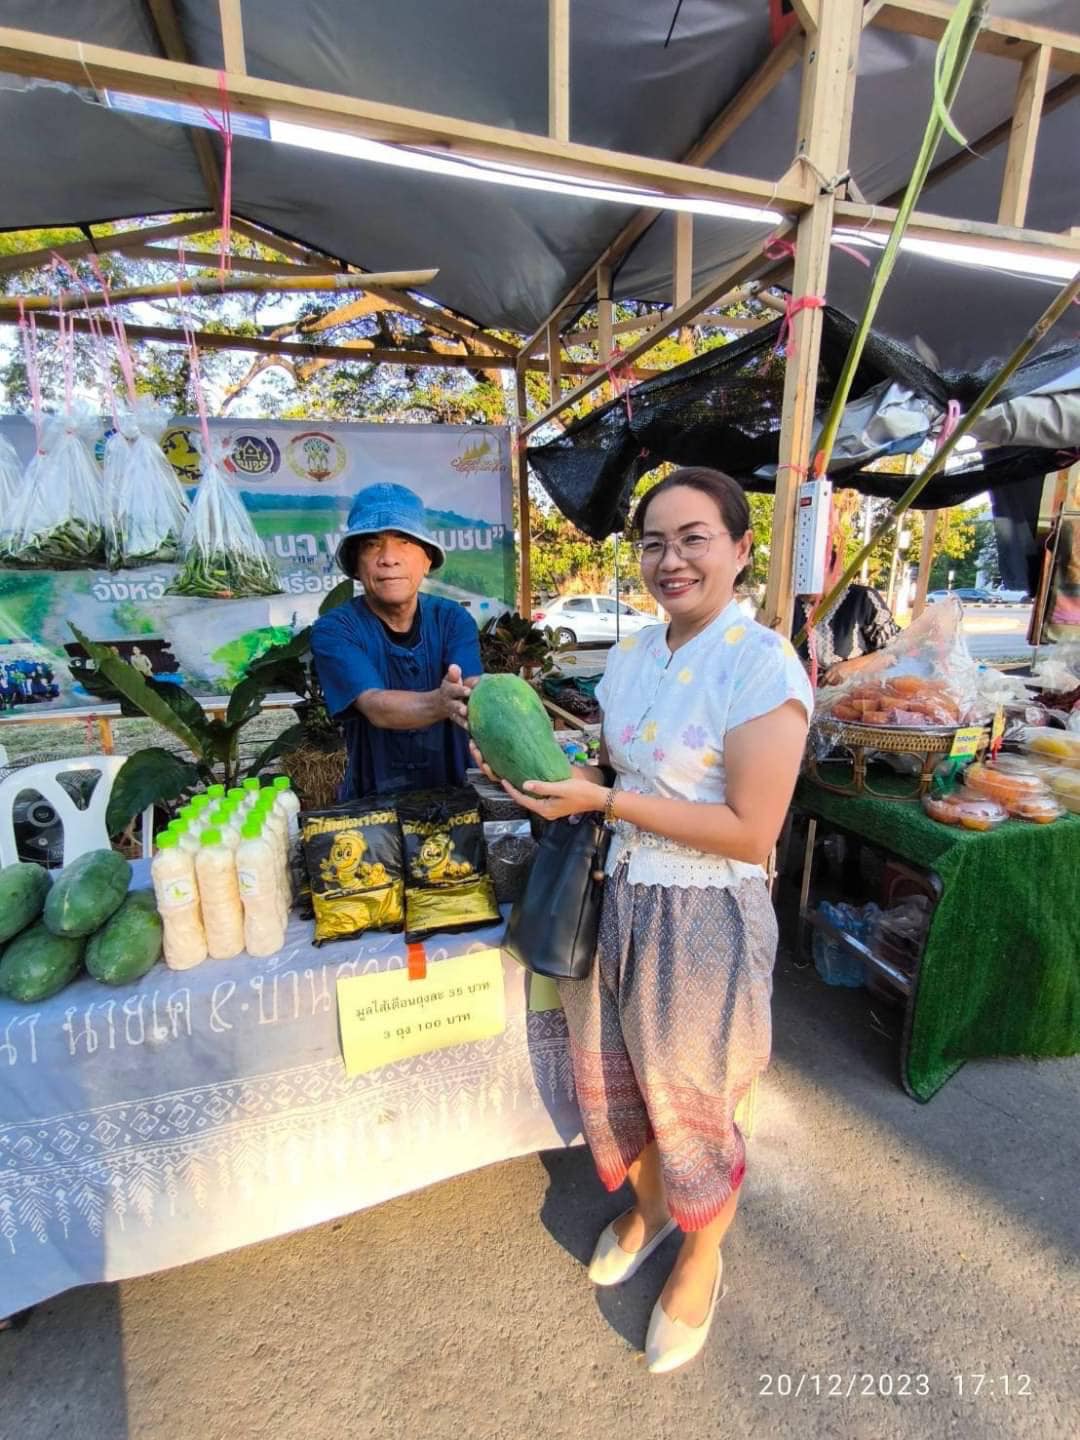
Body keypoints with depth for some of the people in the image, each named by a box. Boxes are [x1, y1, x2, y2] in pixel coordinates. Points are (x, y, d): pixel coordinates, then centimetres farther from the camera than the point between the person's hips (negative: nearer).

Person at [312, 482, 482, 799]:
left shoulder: (453, 618, -1)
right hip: (373, 800, -2)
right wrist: (440, 703, -41)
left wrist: (474, 698, -40)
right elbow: (376, 706, -22)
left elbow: (471, 688, -17)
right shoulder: (334, 629, -7)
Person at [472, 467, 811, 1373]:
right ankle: (648, 1207, 56)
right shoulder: (631, 657, 3)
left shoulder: (764, 666, -18)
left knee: (692, 1106, 17)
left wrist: (603, 799, -22)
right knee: (609, 1081, 23)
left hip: (706, 919, -6)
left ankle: (700, 1261, 50)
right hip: (621, 896, 7)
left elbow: (750, 831, -21)